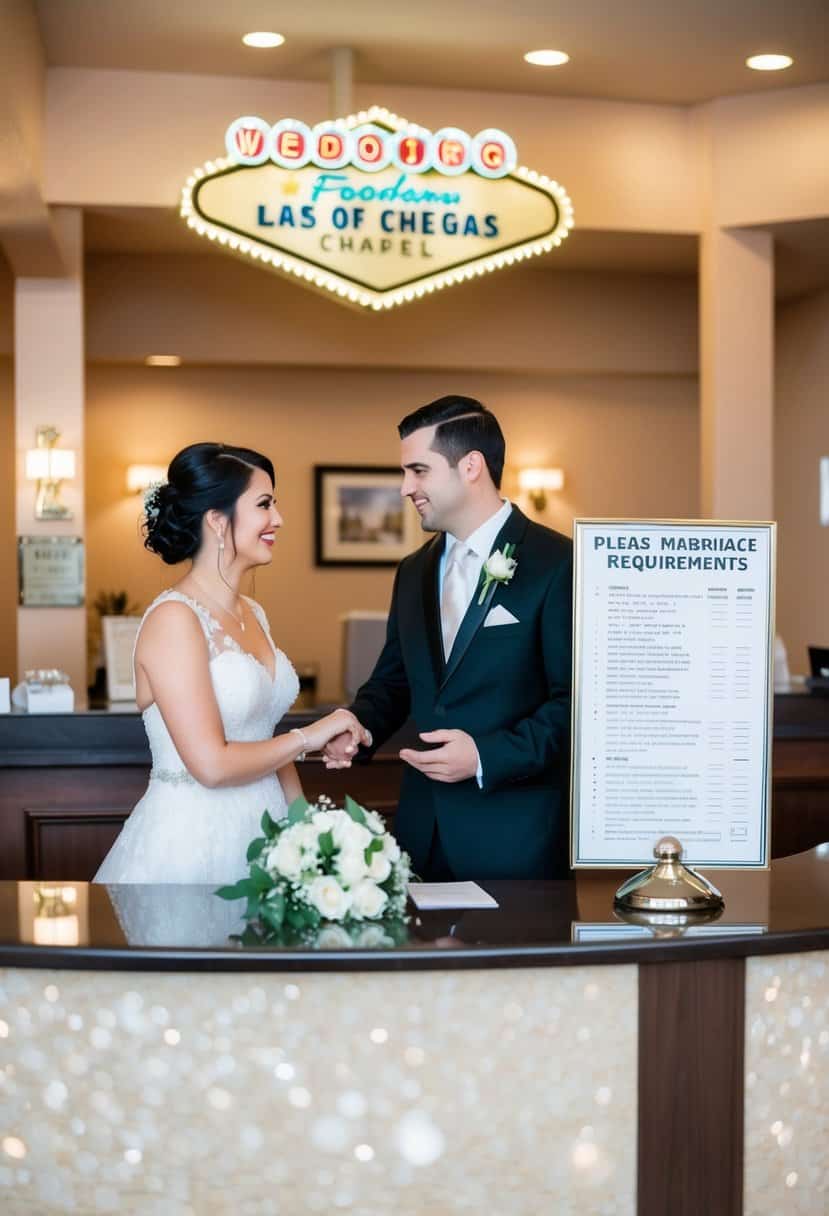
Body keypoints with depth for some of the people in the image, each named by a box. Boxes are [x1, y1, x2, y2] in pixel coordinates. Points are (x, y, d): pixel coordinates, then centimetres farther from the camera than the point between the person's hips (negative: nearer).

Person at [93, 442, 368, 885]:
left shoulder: (252, 615, 9)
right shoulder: (174, 619, -15)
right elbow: (211, 764, -20)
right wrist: (310, 736, -9)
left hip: (262, 829, 7)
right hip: (192, 842, -7)